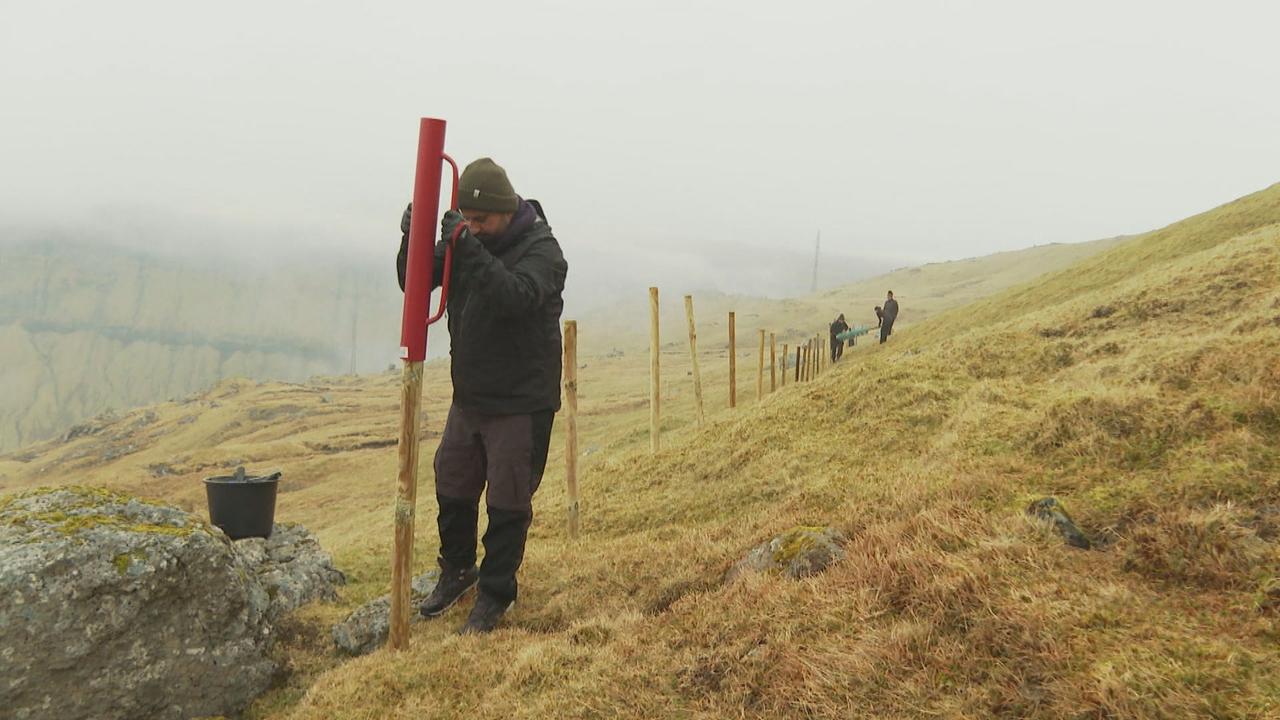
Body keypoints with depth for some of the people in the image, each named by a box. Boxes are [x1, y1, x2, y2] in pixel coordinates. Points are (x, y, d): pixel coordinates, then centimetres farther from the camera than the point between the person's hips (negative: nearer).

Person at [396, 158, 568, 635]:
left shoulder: (541, 251, -15)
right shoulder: (463, 243, 4)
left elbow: (516, 296, -34)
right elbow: (414, 284, 2)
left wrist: (469, 249, -38)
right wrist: (411, 239, -16)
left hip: (521, 403, -6)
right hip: (469, 397, 7)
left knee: (508, 503, 4)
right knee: (452, 489, 18)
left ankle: (496, 593, 22)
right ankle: (457, 570, 40)